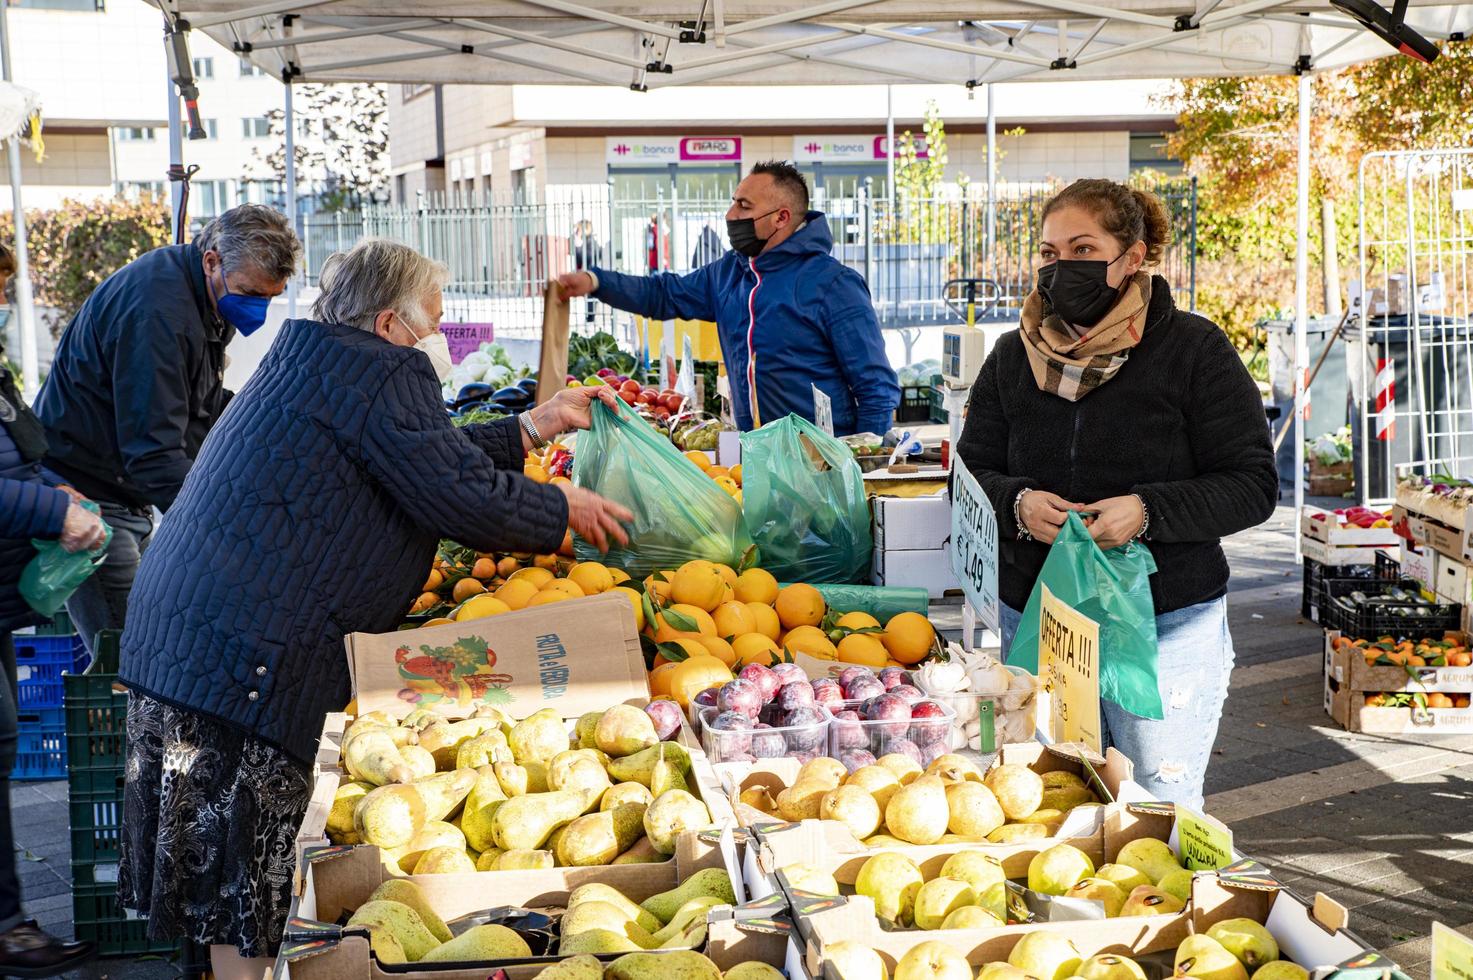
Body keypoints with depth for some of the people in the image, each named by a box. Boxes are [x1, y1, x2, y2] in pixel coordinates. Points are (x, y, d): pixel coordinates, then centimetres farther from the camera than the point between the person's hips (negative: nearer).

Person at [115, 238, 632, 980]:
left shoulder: (314, 361, 22)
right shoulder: (381, 371, -10)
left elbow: (430, 456, 28)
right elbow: (462, 495, -14)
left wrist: (535, 426, 28)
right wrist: (564, 510, 2)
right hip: (243, 655, -10)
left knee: (234, 880, 16)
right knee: (241, 880, -2)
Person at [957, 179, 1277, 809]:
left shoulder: (1193, 350, -4)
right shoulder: (1013, 357, 8)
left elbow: (1253, 486, -6)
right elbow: (969, 477, 10)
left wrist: (1148, 512, -21)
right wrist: (1017, 503, -13)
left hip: (1167, 628, -3)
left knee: (1159, 809, -1)